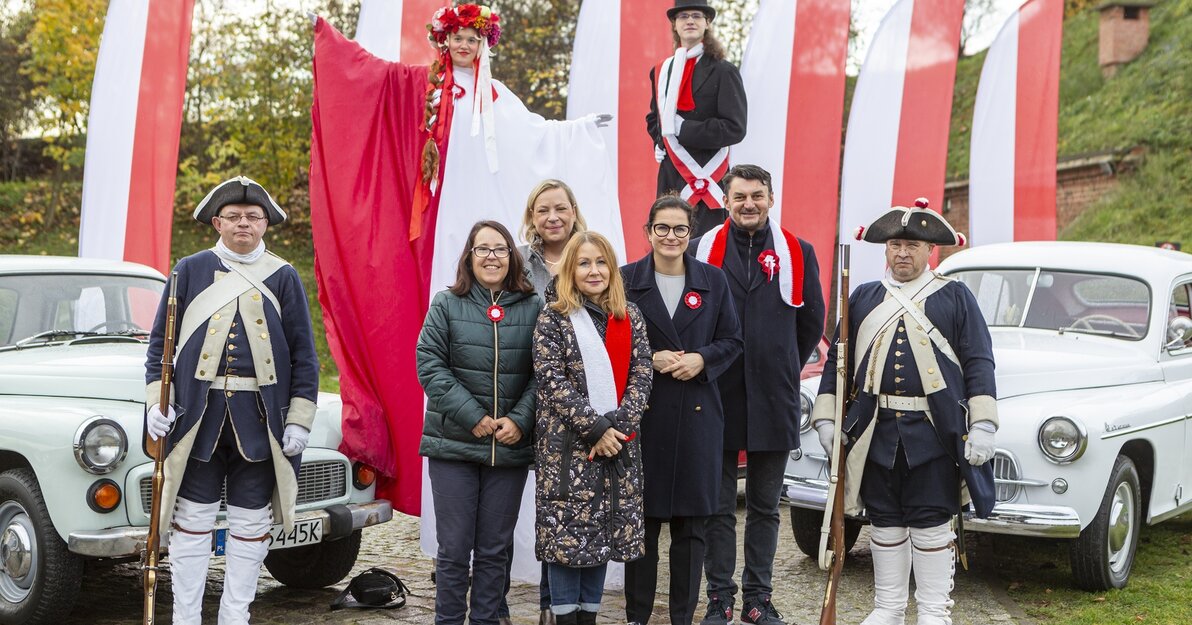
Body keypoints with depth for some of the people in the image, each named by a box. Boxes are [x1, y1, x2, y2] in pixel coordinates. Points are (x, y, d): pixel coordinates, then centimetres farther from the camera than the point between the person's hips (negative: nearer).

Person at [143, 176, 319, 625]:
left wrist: (299, 419, -2)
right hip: (198, 415, 0)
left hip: (259, 419, 0)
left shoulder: (283, 278, 5)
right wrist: (157, 400, -3)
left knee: (251, 523, 6)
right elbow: (160, 341, 9)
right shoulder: (189, 271, 6)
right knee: (192, 520, 3)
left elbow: (304, 356, 5)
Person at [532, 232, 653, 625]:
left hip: (618, 444, 4)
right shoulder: (553, 319, -2)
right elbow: (552, 381, -9)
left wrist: (617, 427, -9)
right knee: (565, 530, -3)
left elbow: (641, 377, 4)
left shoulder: (630, 317, 10)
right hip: (567, 444, -4)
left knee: (605, 531, 7)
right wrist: (595, 429, -15)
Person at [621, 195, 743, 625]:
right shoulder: (627, 280, 3)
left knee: (692, 521, 4)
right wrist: (650, 360, -12)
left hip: (698, 413, 2)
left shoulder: (713, 280, 8)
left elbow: (732, 340, 9)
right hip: (643, 412, -1)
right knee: (642, 518, 2)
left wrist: (702, 359, -9)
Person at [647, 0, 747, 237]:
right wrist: (660, 142, 6)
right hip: (670, 178, 5)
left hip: (706, 177, -5)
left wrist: (683, 129, -14)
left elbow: (734, 128, -11)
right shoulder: (661, 71, 14)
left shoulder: (723, 72, -4)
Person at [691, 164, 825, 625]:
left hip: (774, 400, 1)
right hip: (717, 398, -1)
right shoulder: (702, 251, 1)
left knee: (765, 506, 10)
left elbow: (812, 323, 13)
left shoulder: (798, 253, 5)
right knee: (718, 507, 4)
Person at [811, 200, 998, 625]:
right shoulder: (863, 299, 11)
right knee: (885, 522, 9)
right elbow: (837, 361, 12)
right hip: (876, 431, 3)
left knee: (931, 524, 1)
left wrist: (982, 425, -8)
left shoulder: (955, 298, 4)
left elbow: (978, 363, 0)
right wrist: (826, 419, 5)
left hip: (934, 432, -3)